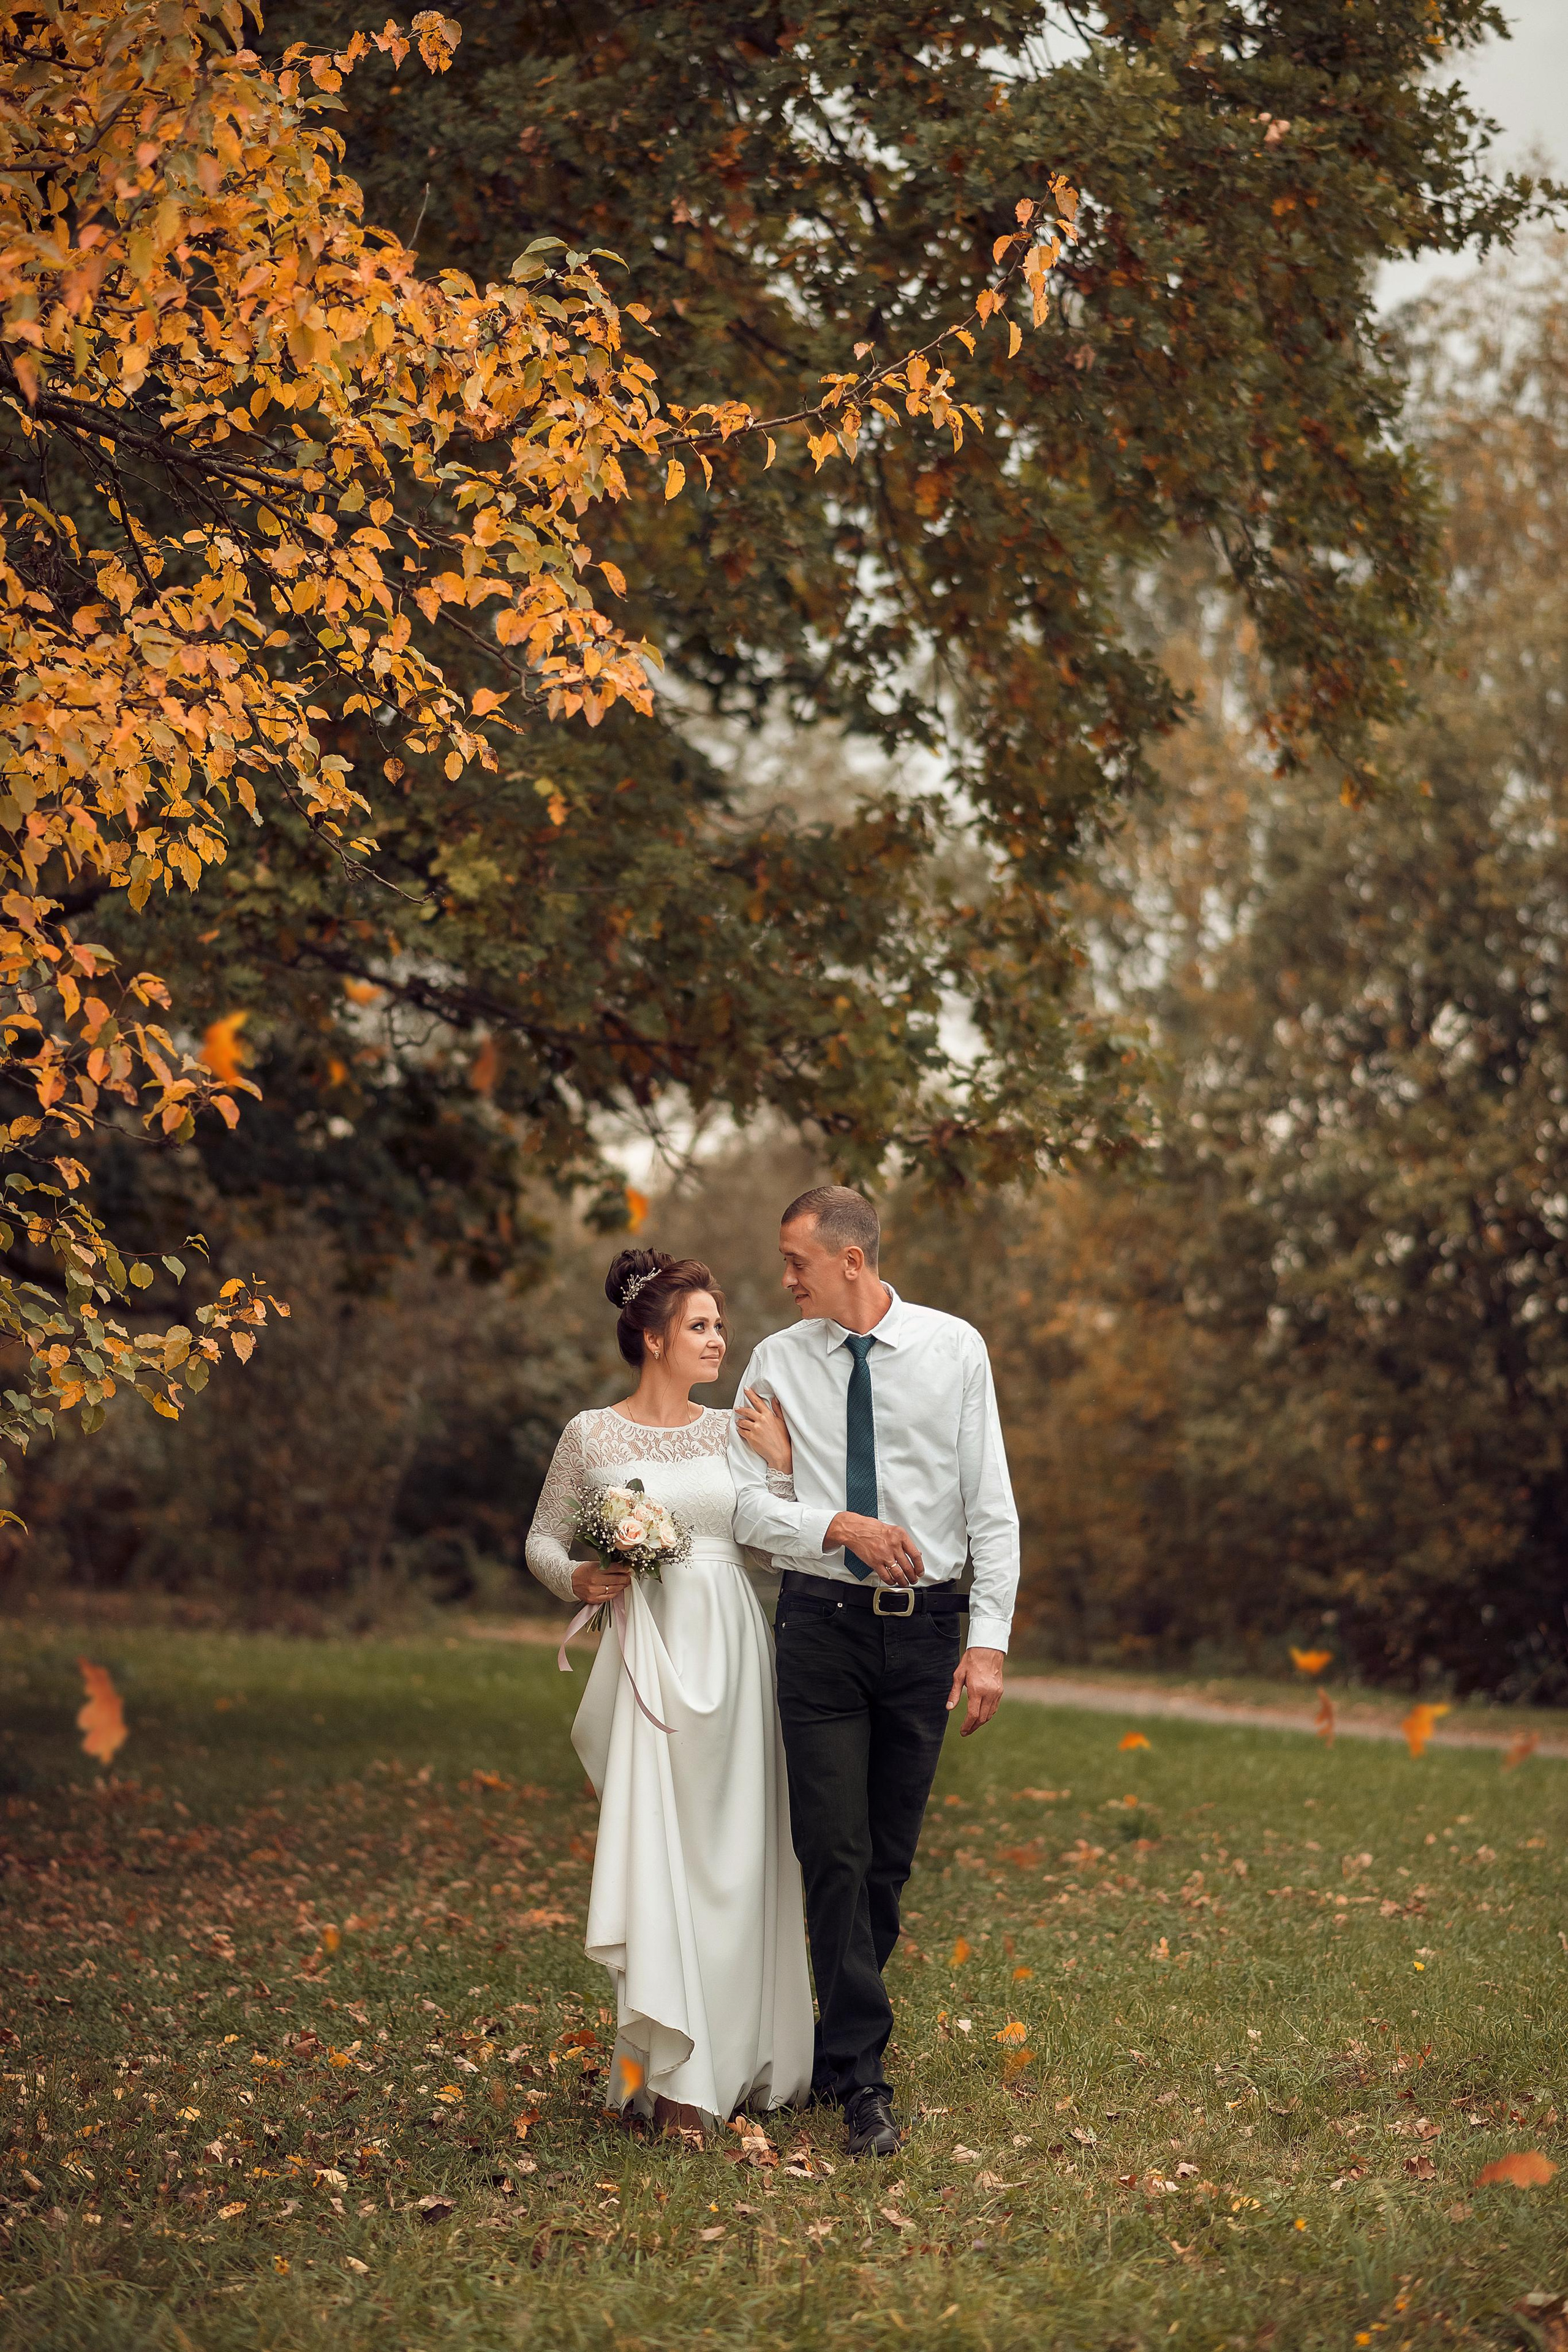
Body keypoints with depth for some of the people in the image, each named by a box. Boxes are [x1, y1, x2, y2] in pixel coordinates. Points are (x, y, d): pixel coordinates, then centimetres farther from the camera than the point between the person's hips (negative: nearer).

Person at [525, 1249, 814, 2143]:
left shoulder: (732, 1431, 11)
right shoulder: (592, 1436, 2)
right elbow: (542, 1539, 8)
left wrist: (781, 1462, -1)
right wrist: (579, 1577, -11)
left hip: (735, 1653, 3)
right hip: (652, 1649, -3)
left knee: (737, 1852, 4)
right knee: (656, 1850, -8)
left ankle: (746, 2056, 14)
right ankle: (675, 2073, -4)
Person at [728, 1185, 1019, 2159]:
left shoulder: (954, 1349, 0)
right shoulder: (778, 1362, 2)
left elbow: (992, 1506, 0)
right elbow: (749, 1503, 0)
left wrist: (990, 1640, -6)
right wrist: (844, 1527, -17)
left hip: (925, 1625, 0)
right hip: (822, 1622, 0)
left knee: (891, 1858, 7)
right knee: (835, 1853, -6)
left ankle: (838, 2044, 24)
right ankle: (862, 2080, -3)